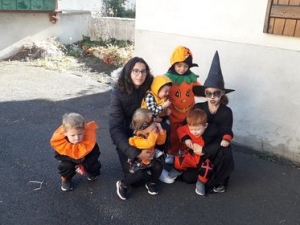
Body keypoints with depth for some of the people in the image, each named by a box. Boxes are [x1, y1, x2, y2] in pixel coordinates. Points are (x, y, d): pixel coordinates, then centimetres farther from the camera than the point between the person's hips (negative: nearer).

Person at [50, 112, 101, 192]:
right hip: (70, 160, 0)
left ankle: (91, 172, 19)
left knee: (95, 165, -20)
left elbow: (95, 153, -19)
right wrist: (74, 159, -28)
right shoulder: (60, 142, -33)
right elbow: (58, 155, -15)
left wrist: (85, 165, -27)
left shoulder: (89, 138, -35)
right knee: (65, 166, -27)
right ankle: (66, 179, 7)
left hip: (87, 160, 1)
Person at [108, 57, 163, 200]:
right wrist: (135, 153, -31)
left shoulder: (150, 88, -11)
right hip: (126, 138, -3)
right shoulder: (119, 92, -18)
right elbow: (115, 128, -22)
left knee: (157, 167, -18)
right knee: (137, 175, -20)